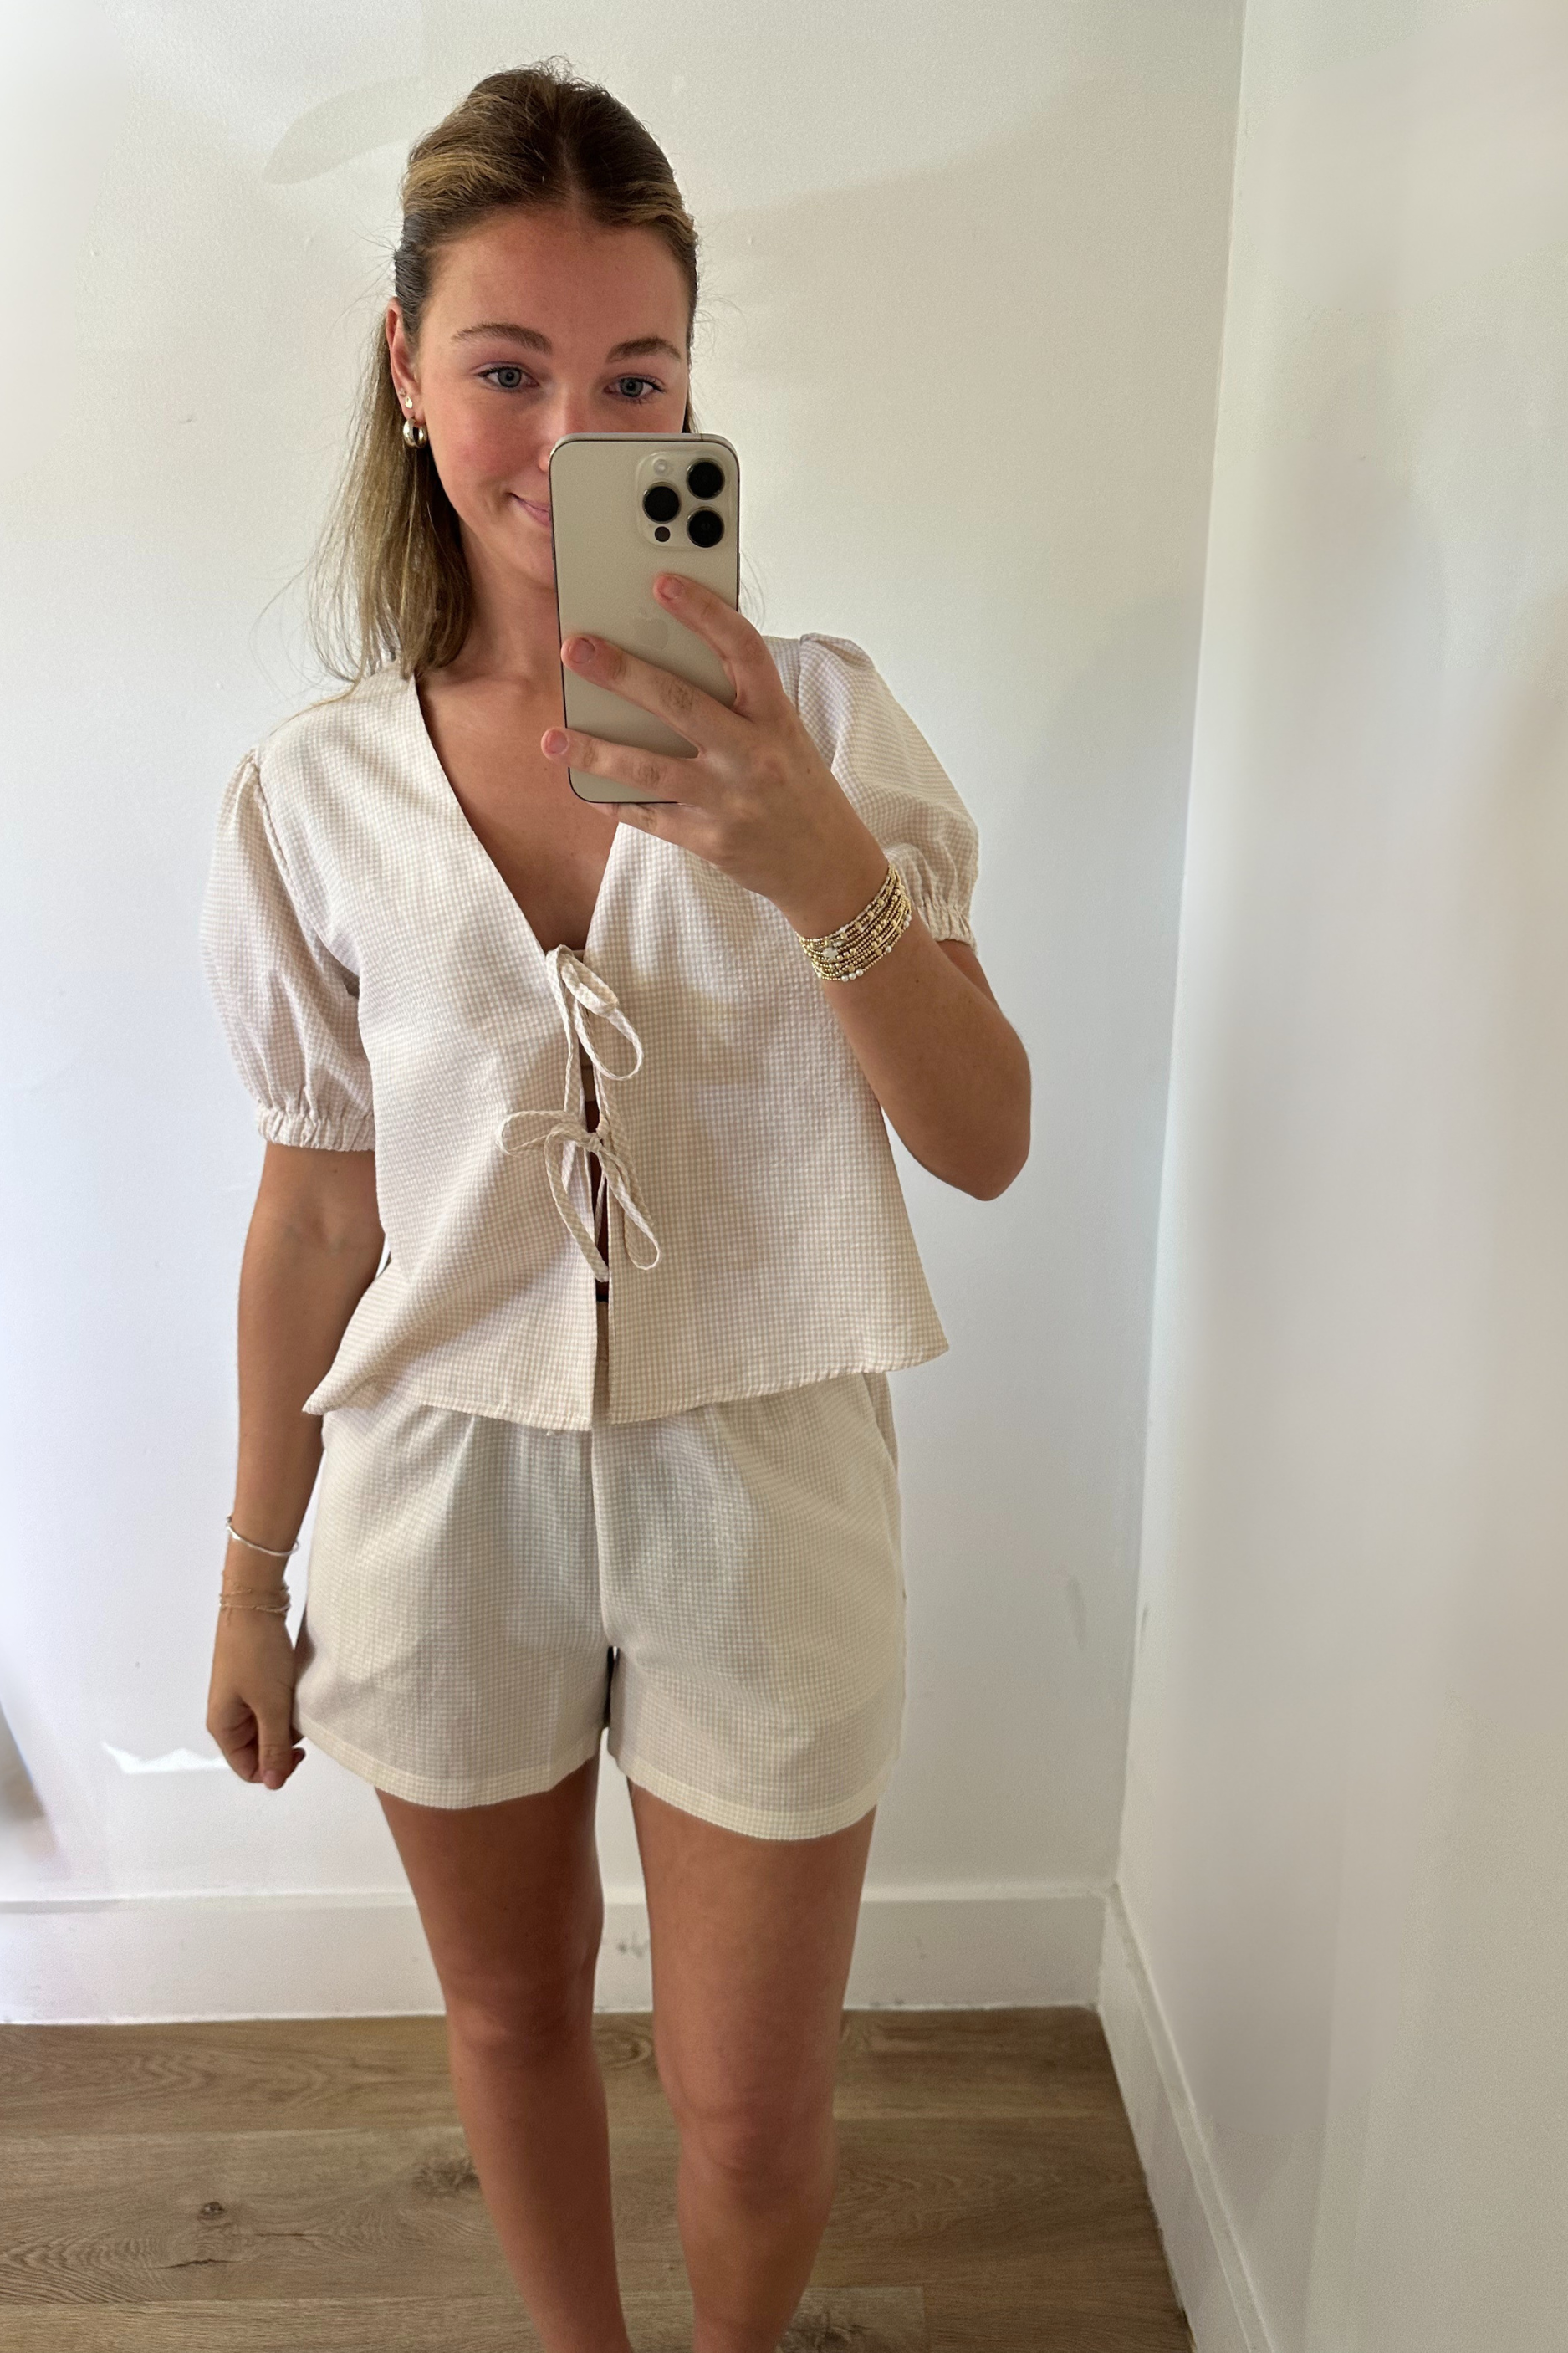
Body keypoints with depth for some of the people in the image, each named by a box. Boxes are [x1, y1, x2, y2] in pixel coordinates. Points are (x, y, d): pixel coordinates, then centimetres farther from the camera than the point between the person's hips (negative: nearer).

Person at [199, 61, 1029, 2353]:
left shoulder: (814, 716, -8)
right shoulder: (313, 798, -5)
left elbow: (987, 1144, -12)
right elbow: (318, 1211, 3)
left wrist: (818, 863, -31)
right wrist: (254, 1573, 11)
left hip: (754, 1477, -1)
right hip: (447, 1482, 2)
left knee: (750, 2110, 14)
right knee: (511, 2015, 23)